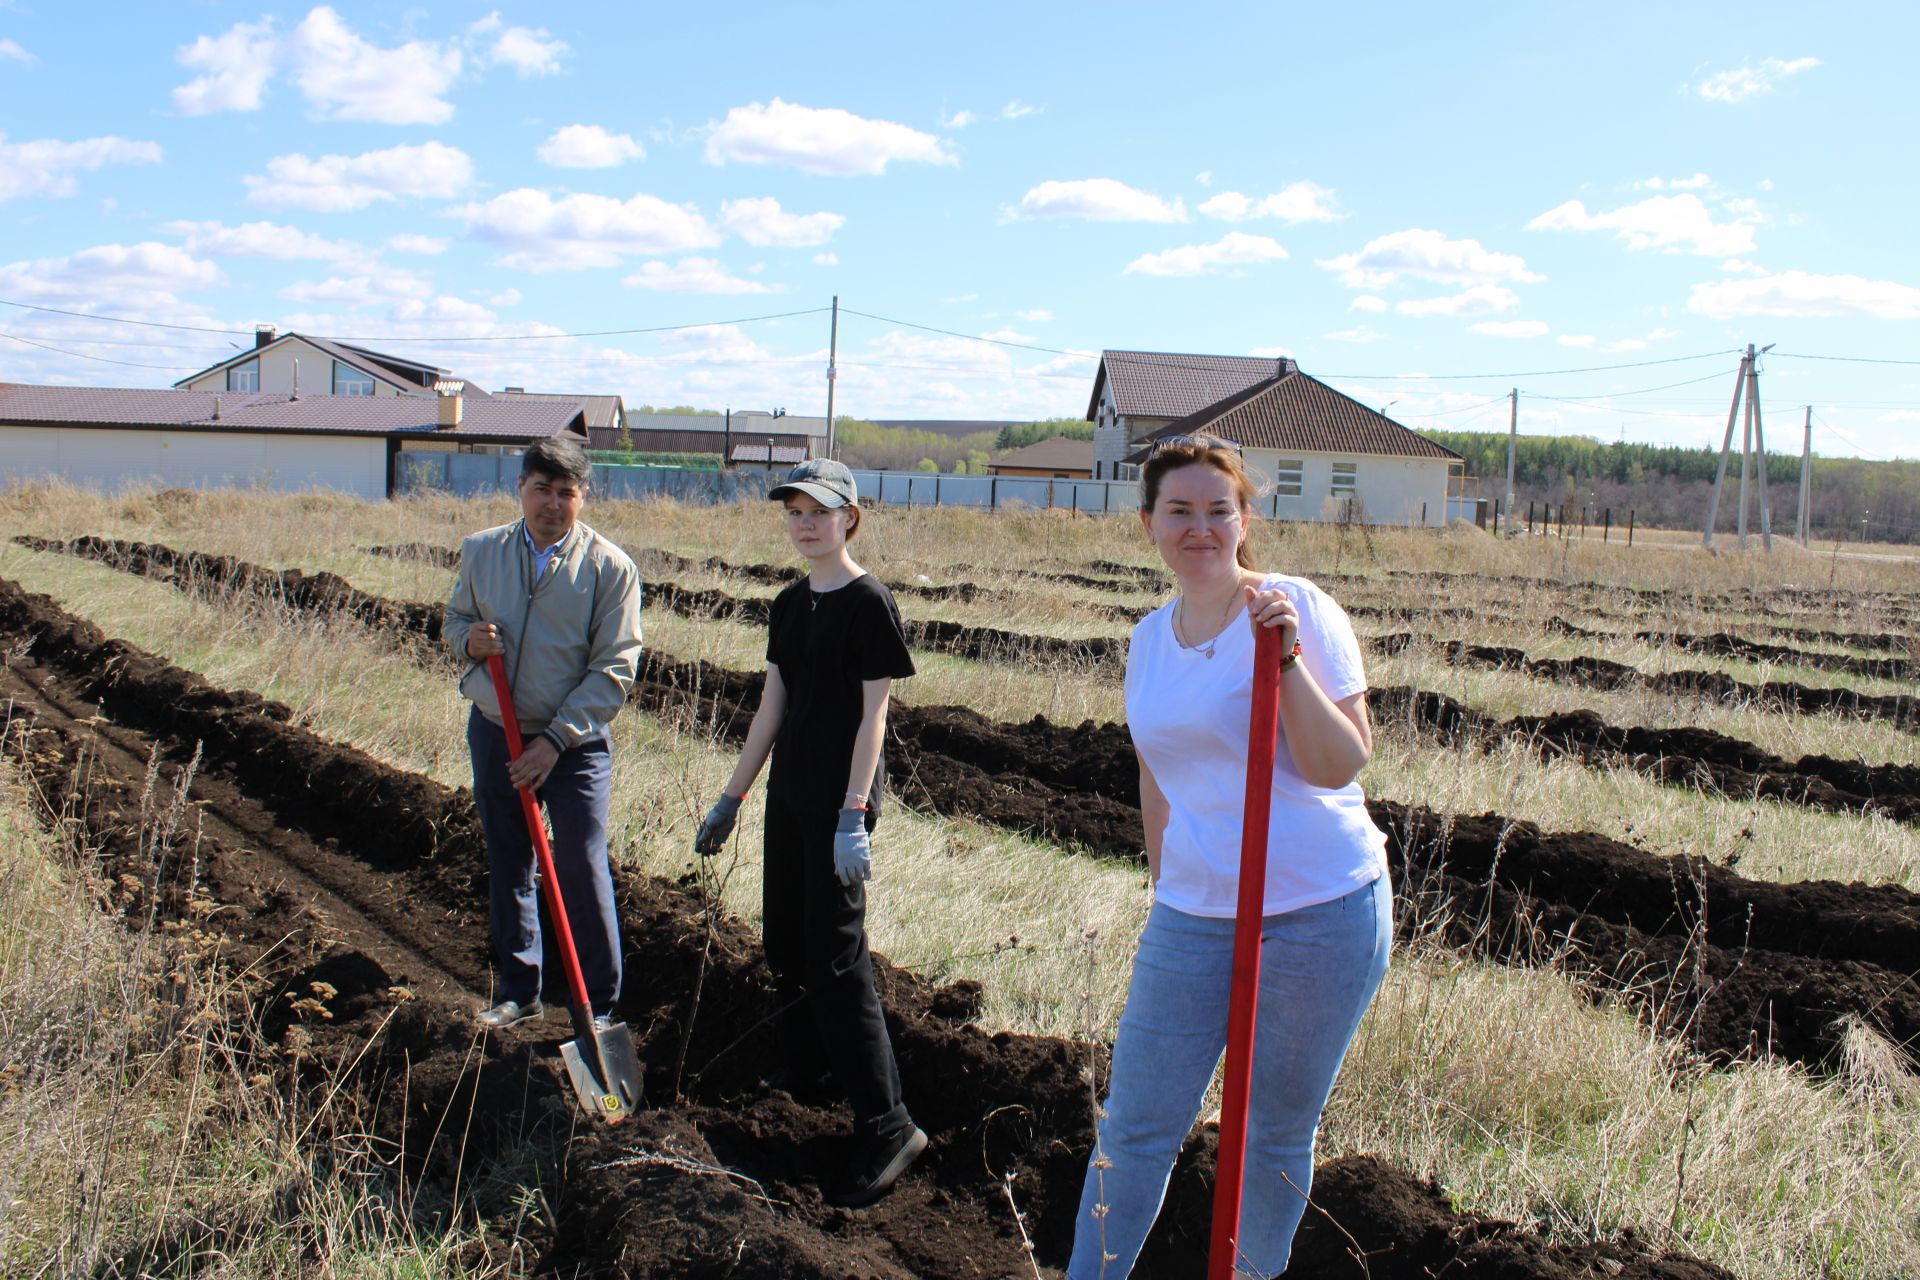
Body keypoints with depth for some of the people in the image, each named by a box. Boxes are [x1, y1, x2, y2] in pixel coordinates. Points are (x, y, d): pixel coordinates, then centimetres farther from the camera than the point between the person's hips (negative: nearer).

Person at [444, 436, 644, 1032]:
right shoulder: (481, 551, 1)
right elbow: (455, 618, 16)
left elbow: (613, 670, -12)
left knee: (581, 870, -6)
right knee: (506, 865, 13)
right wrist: (469, 639, -10)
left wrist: (555, 741, -17)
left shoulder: (610, 567, -11)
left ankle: (597, 1004, 8)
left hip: (574, 745, -4)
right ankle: (519, 992, 28)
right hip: (494, 732, 4)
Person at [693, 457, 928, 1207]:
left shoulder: (869, 604, -11)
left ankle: (886, 1126, -7)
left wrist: (854, 815, -21)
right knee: (784, 941, 14)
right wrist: (732, 797, 15)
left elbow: (873, 715, -14)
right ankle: (807, 1068, 33)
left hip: (840, 796, -8)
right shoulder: (790, 605, 10)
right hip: (788, 792, 8)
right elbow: (772, 708, 15)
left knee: (835, 952, -11)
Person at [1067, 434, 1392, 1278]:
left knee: (1278, 1133, 10)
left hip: (1320, 913, -4)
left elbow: (1339, 766, -15)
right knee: (1135, 1127, 7)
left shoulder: (1296, 608, -8)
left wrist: (1289, 658, -24)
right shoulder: (1150, 638, 9)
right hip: (1191, 916, 5)